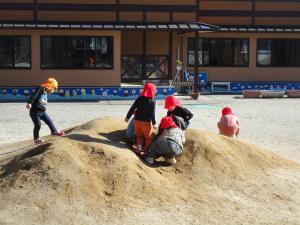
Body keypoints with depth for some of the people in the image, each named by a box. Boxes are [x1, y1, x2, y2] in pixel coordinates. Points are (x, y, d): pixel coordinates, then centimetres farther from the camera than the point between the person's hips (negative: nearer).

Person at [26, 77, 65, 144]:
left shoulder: (45, 92, 16)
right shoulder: (40, 89, -13)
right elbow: (34, 95, -27)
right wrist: (29, 103, -39)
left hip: (42, 111, 8)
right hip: (35, 111, -8)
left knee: (49, 121, 12)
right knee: (37, 125, -2)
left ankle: (54, 131, 30)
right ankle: (36, 139, 12)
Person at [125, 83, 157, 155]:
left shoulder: (139, 99, 0)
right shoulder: (152, 102, -12)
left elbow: (132, 109, 1)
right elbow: (152, 114, -16)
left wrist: (128, 117, 11)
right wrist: (154, 123, -8)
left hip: (137, 120, 4)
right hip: (146, 122, -4)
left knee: (139, 135, 22)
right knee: (148, 137, 12)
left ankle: (139, 147, 9)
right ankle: (146, 150, 13)